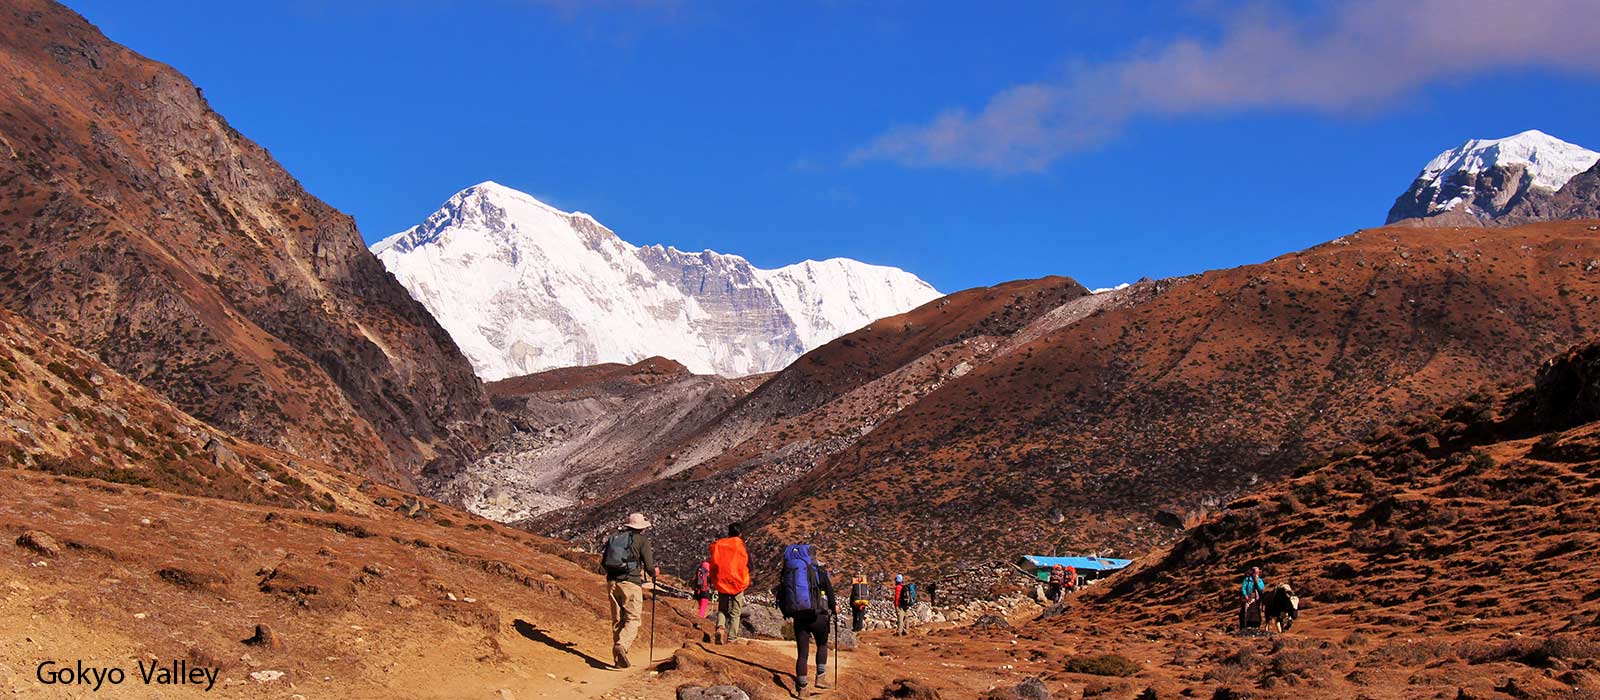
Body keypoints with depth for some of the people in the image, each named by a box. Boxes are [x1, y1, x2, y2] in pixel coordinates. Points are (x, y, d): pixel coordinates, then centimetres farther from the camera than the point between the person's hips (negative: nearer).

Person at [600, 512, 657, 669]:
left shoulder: (613, 537, 13)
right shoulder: (642, 540, -1)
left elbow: (603, 561, 15)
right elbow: (649, 566, -3)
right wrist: (655, 573, 20)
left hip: (612, 581, 5)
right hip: (631, 583, -5)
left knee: (617, 620, 12)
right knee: (633, 619, -3)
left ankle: (617, 658, 12)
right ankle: (621, 645, -28)